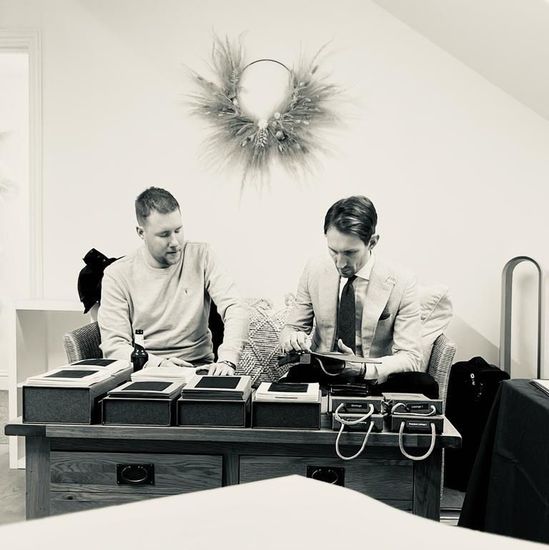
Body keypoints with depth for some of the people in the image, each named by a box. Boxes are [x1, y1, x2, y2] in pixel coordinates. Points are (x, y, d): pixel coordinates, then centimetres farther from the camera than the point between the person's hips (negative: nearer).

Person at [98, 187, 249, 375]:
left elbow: (235, 308, -7)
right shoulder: (118, 275, -2)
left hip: (197, 368, 0)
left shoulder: (201, 256, 3)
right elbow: (113, 345, -6)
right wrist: (158, 364, -24)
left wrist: (227, 360, -25)